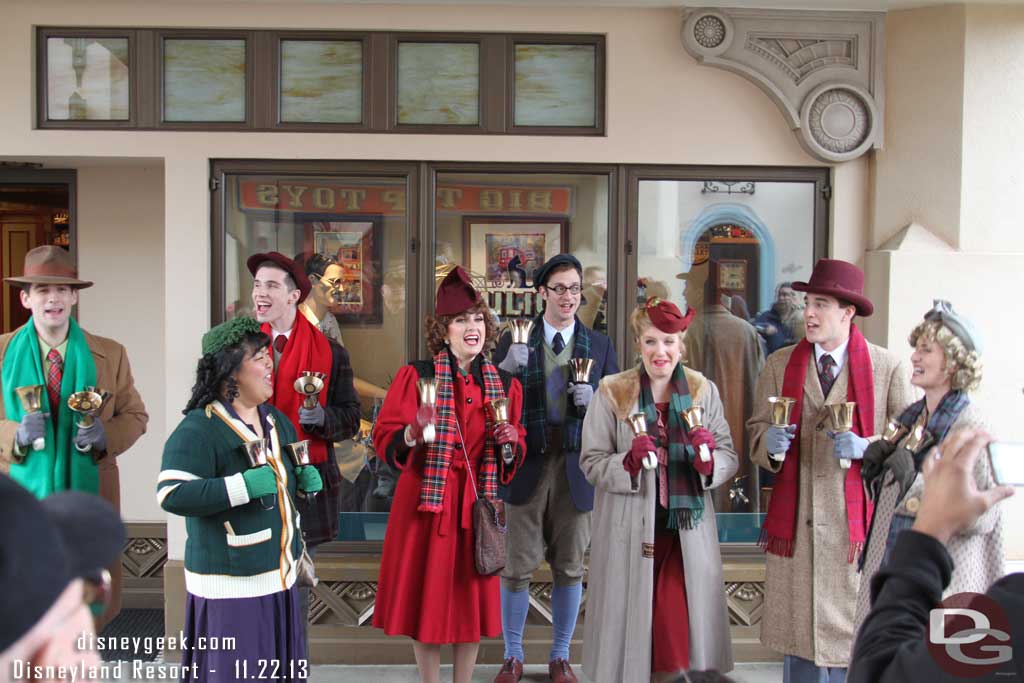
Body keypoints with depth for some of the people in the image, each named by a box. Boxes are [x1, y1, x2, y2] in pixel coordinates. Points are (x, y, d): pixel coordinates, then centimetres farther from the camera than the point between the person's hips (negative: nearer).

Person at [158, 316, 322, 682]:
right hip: (231, 587, -8)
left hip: (279, 578, 8)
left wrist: (307, 479, 5)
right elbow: (172, 495, -24)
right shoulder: (198, 430, -15)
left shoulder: (276, 420, 11)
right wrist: (244, 486, -26)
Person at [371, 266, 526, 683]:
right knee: (427, 599, 5)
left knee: (473, 600, 9)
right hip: (426, 503, -3)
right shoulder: (416, 376, -5)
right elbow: (384, 439, -7)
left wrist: (509, 443, -10)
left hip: (477, 504, 3)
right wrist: (414, 433, -27)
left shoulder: (505, 385, 5)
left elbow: (514, 459, 12)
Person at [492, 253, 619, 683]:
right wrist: (505, 368, -22)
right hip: (527, 465, -1)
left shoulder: (600, 346, 6)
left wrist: (594, 401, -14)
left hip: (576, 469, 2)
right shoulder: (514, 341, 2)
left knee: (570, 568, 10)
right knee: (518, 567, 4)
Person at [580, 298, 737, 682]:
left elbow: (729, 459, 4)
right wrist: (630, 460, -19)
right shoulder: (612, 392, 0)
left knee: (681, 632, 0)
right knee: (629, 624, 4)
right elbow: (591, 463, -2)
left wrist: (708, 457, -18)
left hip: (687, 531, 1)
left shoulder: (703, 391, 5)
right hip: (629, 531, -1)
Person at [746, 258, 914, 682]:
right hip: (794, 521, 2)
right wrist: (769, 443, -10)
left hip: (857, 519, -2)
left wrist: (866, 448, -17)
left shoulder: (888, 368, 0)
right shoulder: (779, 365, 7)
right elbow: (756, 429, 12)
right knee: (797, 633, 8)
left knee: (853, 639, 3)